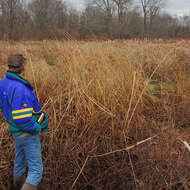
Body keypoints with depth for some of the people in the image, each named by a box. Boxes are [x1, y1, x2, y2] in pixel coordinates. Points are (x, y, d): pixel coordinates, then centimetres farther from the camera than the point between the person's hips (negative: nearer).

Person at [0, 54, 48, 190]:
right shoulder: (19, 89, -32)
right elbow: (21, 120, -33)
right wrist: (37, 128, -16)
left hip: (16, 131, 9)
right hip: (28, 134, -9)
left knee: (20, 163, 26)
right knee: (36, 171, -1)